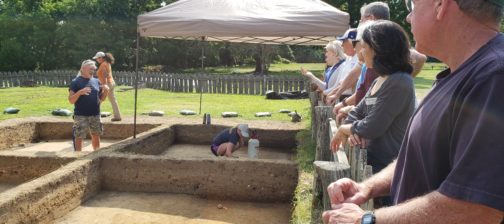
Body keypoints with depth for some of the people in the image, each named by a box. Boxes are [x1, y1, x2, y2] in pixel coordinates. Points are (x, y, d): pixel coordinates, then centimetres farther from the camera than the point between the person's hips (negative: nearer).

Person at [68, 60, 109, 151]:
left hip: (95, 115, 5)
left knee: (96, 135, 15)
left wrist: (106, 91, -7)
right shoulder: (75, 82, -5)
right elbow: (71, 100, -9)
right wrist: (80, 92, -24)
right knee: (79, 137, 1)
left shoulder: (96, 81, 9)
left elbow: (101, 99, 12)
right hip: (81, 115, -5)